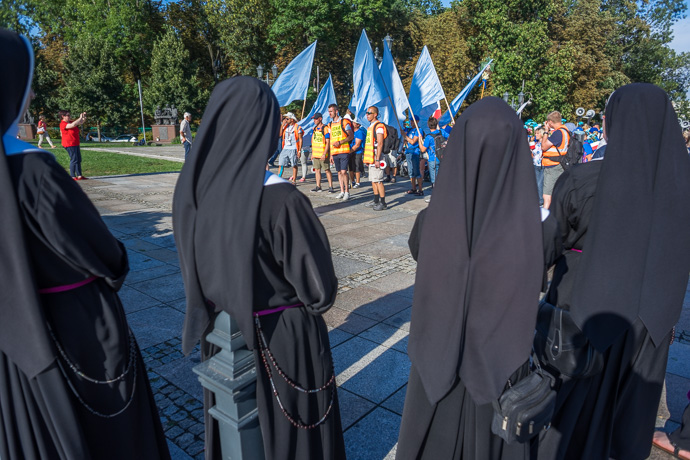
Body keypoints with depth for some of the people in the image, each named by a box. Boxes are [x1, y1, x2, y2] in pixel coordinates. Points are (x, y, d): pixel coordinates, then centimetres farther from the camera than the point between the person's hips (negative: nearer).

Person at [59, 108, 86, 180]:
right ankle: (72, 176, -3)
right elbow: (73, 125, -30)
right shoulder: (63, 124, -14)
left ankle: (79, 175, 12)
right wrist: (80, 118, -23)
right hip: (69, 144, -9)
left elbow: (80, 123, 18)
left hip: (75, 144, 9)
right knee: (74, 160, -8)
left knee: (79, 160, 8)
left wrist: (84, 117, -1)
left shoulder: (71, 122, 12)